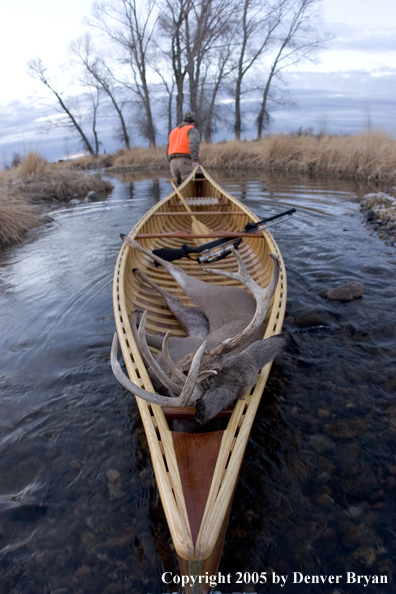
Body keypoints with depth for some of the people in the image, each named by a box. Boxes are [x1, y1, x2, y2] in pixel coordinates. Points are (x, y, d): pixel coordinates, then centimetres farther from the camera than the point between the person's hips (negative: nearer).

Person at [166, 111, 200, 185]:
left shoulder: (173, 132, 28)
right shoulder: (192, 130, 6)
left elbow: (168, 153, 27)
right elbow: (194, 143, -18)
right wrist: (195, 160, -29)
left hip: (173, 163, 6)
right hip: (186, 162, -6)